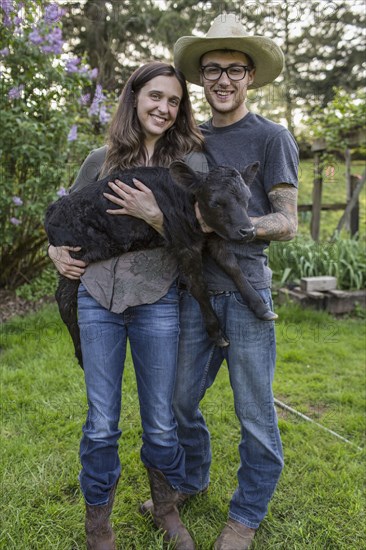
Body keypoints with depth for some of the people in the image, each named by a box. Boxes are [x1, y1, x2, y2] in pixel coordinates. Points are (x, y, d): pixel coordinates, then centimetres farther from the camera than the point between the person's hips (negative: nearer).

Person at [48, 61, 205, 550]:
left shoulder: (191, 161, 2)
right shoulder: (102, 159, 8)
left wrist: (155, 215, -19)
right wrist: (55, 248, 5)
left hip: (157, 302, -1)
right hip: (98, 299, 2)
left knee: (161, 425, 9)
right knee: (101, 426, 9)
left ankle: (167, 511, 37)